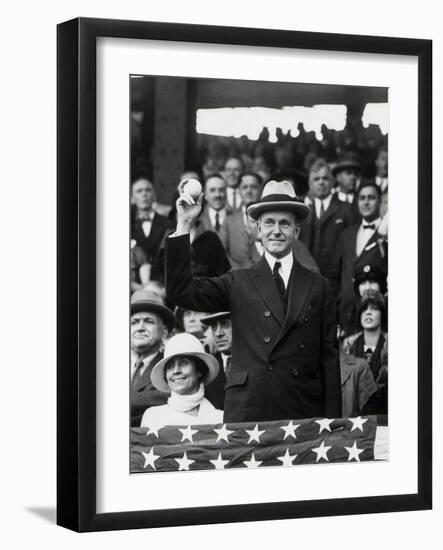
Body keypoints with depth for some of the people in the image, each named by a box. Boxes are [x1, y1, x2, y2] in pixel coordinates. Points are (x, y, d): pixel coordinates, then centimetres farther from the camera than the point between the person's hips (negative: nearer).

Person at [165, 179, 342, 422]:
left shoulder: (318, 287, 11)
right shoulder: (238, 283, 10)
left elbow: (329, 357, 10)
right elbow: (180, 292, -1)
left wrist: (332, 423, 3)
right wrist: (183, 226, -6)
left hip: (304, 412, 1)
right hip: (246, 411, -1)